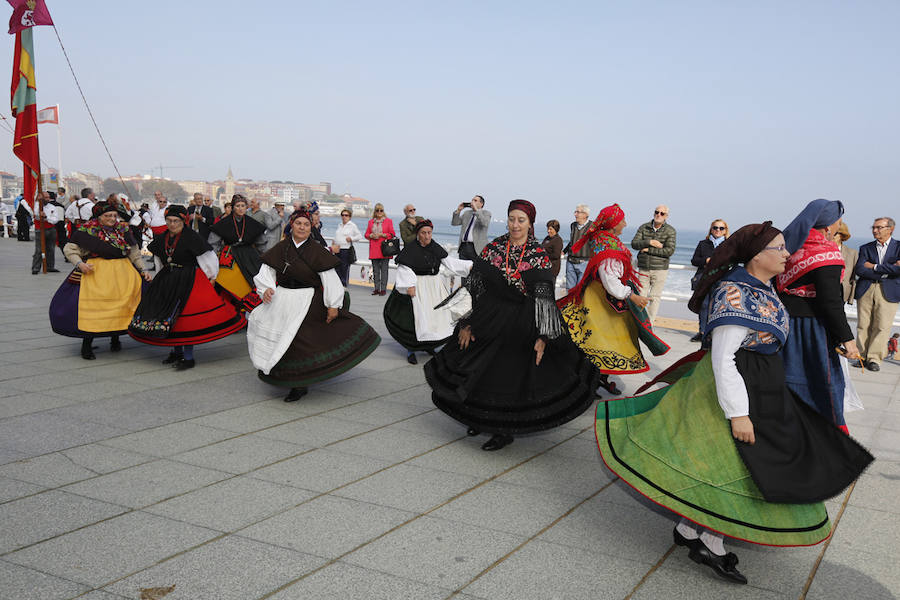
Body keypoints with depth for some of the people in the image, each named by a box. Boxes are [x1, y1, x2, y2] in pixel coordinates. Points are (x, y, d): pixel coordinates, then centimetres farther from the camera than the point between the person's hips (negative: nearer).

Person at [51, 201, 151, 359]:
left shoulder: (123, 230, 13)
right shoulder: (87, 230, 2)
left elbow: (134, 252, 19)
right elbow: (69, 249, 6)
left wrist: (142, 270, 12)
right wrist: (80, 263, -10)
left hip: (122, 272, 3)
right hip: (95, 272, -3)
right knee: (91, 307, -11)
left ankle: (115, 338, 11)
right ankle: (86, 344, 0)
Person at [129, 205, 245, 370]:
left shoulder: (192, 237, -12)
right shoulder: (162, 238, 9)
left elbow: (208, 259, -6)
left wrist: (211, 277, 1)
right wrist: (162, 279, 26)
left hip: (188, 281, -7)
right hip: (167, 280, 7)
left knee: (185, 316, -10)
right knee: (169, 316, 8)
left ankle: (188, 357, -3)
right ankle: (176, 352, 23)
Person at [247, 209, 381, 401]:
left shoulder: (316, 252, -8)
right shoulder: (281, 248, 2)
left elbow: (330, 279, -9)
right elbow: (267, 270, 5)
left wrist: (333, 305, -11)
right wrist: (267, 288, -14)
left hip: (307, 304, -4)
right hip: (281, 300, 4)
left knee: (298, 341, -4)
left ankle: (299, 386, 12)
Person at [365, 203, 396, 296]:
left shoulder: (388, 221, 4)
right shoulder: (371, 221, 14)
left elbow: (392, 234, 0)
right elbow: (366, 234, 15)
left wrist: (382, 234, -11)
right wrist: (371, 235, -6)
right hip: (374, 249, 4)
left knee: (384, 269, -5)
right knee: (375, 270, 6)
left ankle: (383, 289, -1)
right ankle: (376, 288, 12)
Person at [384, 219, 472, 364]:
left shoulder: (435, 248, 7)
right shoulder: (410, 249, -11)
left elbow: (449, 262, 13)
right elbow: (404, 269, -17)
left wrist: (469, 265, 9)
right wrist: (409, 285, -31)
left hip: (435, 287, 6)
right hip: (417, 287, -6)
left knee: (437, 315, 11)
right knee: (416, 318, -9)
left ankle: (427, 345, 30)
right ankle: (411, 350, 3)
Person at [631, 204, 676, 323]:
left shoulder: (670, 231, -2)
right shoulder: (644, 227, 7)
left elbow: (670, 250, -12)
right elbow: (634, 243, -2)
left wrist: (649, 250, -12)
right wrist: (649, 242, -18)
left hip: (660, 269, -2)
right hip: (643, 269, 2)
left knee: (655, 297, -1)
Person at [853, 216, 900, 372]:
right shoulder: (865, 248, 13)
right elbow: (859, 270, -3)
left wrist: (874, 266, -6)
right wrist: (885, 271, -10)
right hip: (866, 290, 2)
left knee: (882, 326, -5)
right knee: (863, 326, 2)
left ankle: (874, 358, 4)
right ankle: (863, 356, 12)